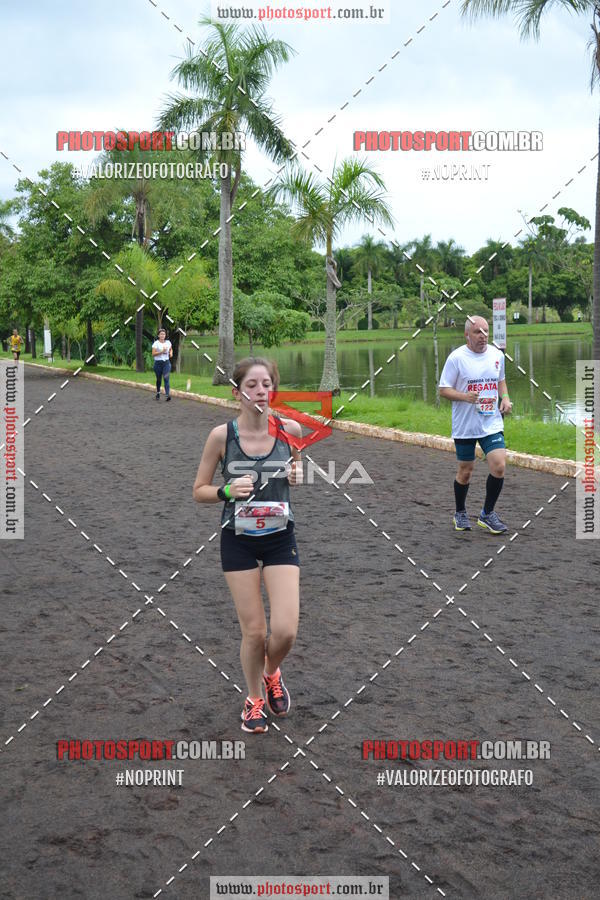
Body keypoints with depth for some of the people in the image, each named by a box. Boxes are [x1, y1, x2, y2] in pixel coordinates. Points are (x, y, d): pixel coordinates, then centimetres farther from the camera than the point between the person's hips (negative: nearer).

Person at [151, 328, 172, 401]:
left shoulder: (168, 342, 7)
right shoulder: (156, 343, -5)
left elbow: (171, 349, 27)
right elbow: (153, 354, -12)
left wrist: (171, 353, 6)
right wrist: (161, 352, -21)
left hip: (166, 362, 2)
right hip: (158, 363, -1)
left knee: (166, 378, -14)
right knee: (159, 379, 10)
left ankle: (168, 395, -24)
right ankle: (158, 393, 33)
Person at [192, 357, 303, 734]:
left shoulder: (290, 429, -7)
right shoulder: (221, 435, -11)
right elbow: (199, 491, -1)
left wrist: (298, 474, -9)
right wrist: (228, 491, -21)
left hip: (281, 538, 1)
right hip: (239, 541, -1)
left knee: (285, 631, -7)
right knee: (254, 631, 3)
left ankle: (272, 672, 29)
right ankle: (254, 699, 31)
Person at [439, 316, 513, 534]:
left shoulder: (497, 355, 5)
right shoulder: (456, 357, -9)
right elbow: (443, 390, -8)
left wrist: (505, 398, 4)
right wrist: (465, 396, -24)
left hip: (492, 423, 3)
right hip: (464, 425, -3)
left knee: (499, 467, -9)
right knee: (465, 471, 8)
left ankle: (487, 514, 10)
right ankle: (460, 513, 31)